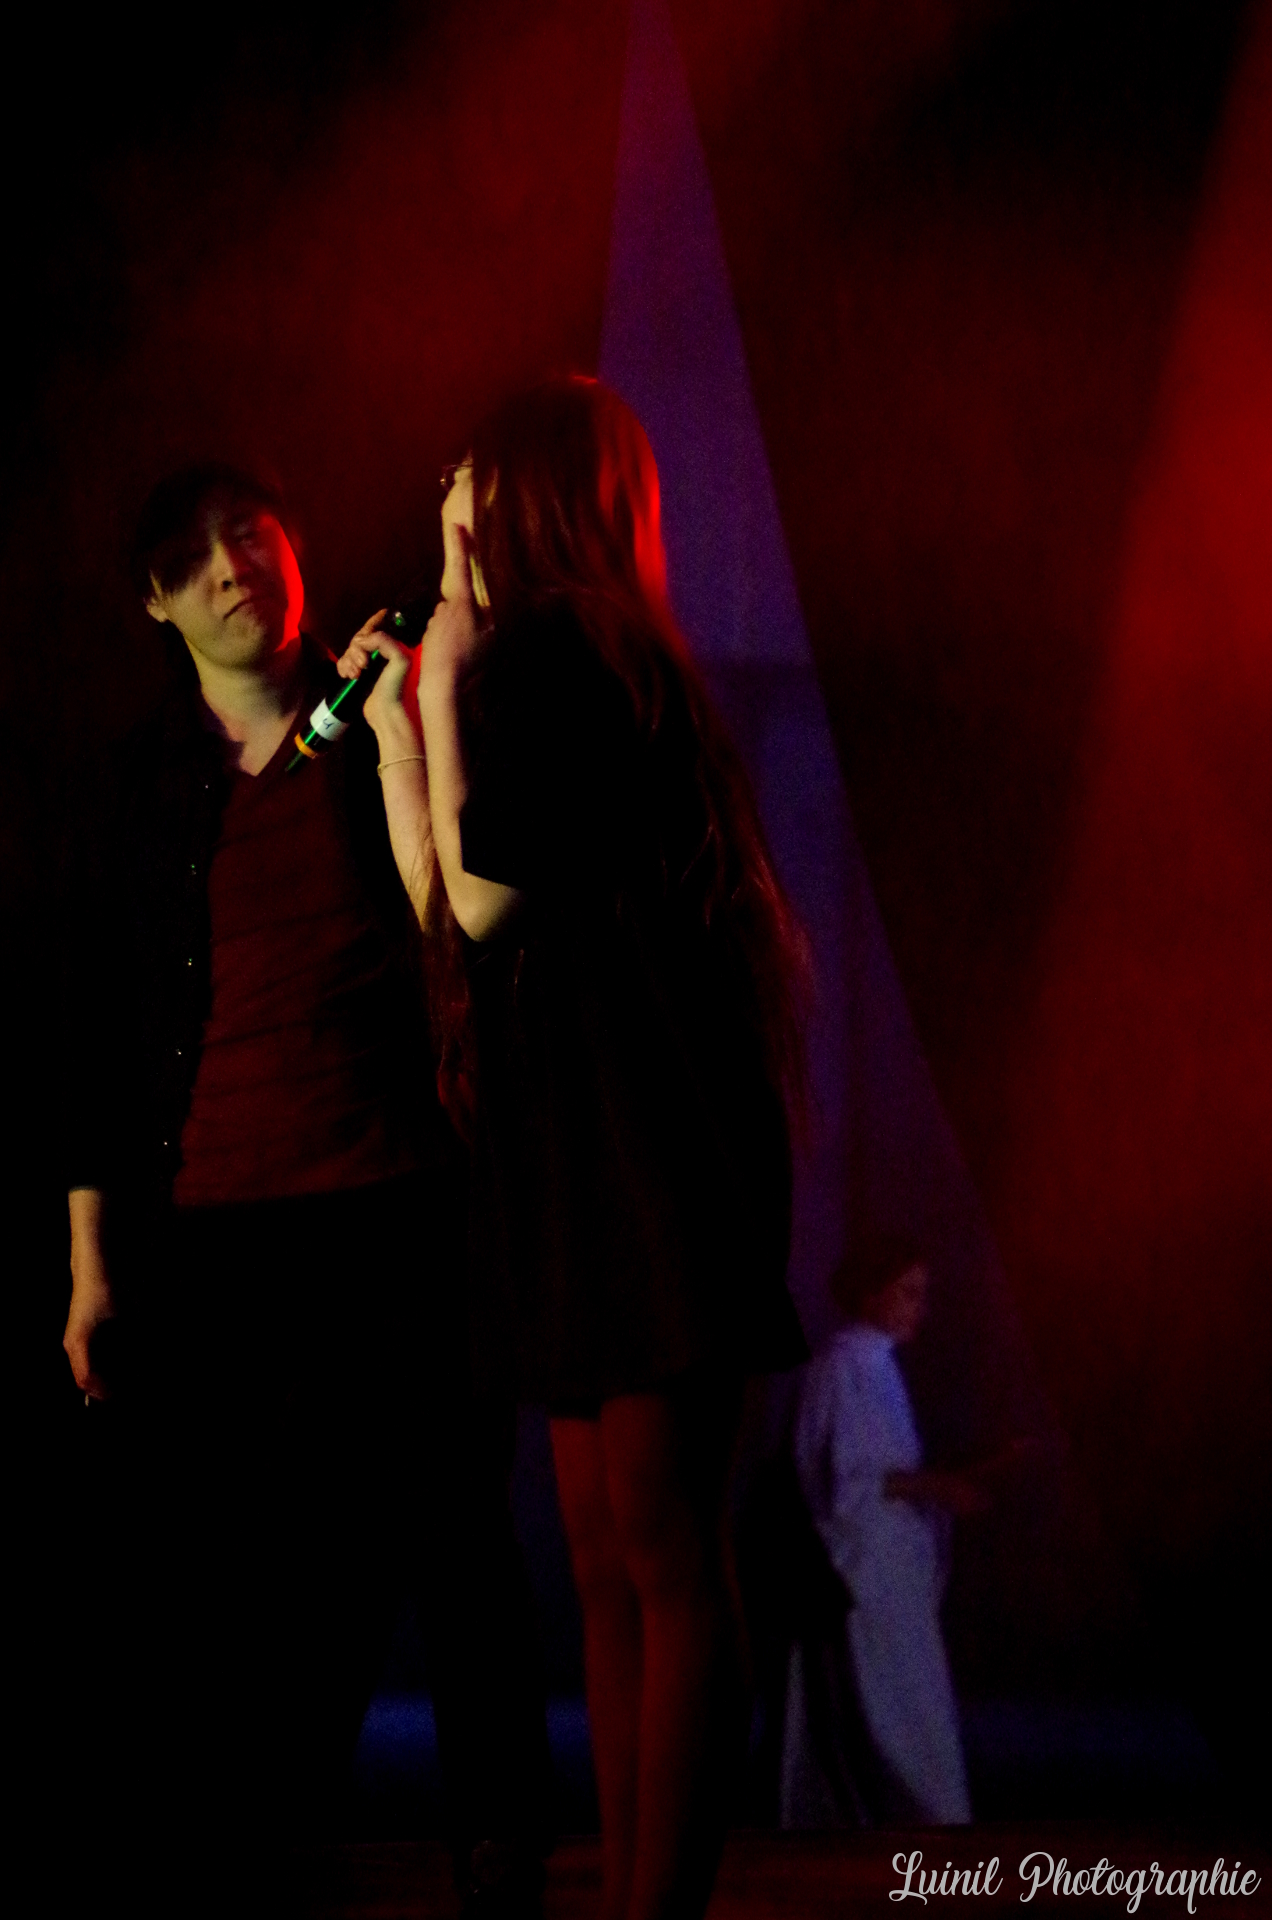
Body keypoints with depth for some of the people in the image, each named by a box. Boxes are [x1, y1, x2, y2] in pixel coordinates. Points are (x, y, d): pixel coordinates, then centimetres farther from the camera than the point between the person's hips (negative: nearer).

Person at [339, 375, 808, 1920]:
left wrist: (448, 692, -4)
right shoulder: (589, 662, 22)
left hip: (642, 1143, -10)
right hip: (585, 1156, 10)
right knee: (610, 1563, 9)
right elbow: (438, 907, 24)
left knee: (660, 1555, -10)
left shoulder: (539, 655, -9)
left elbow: (485, 896, -13)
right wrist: (395, 726, 25)